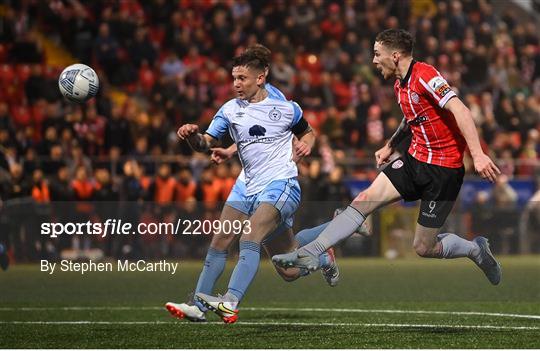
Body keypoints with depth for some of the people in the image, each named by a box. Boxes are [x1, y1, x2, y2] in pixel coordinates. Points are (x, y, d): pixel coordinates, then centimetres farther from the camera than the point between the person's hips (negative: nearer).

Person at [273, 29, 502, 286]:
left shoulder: (424, 75, -19)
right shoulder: (399, 86, 10)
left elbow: (459, 110, -28)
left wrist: (477, 154, -35)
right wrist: (390, 146, 24)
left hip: (443, 169, -8)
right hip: (414, 159, 8)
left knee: (423, 248, -3)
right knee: (364, 200, -7)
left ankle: (476, 249, 23)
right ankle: (308, 254, -9)